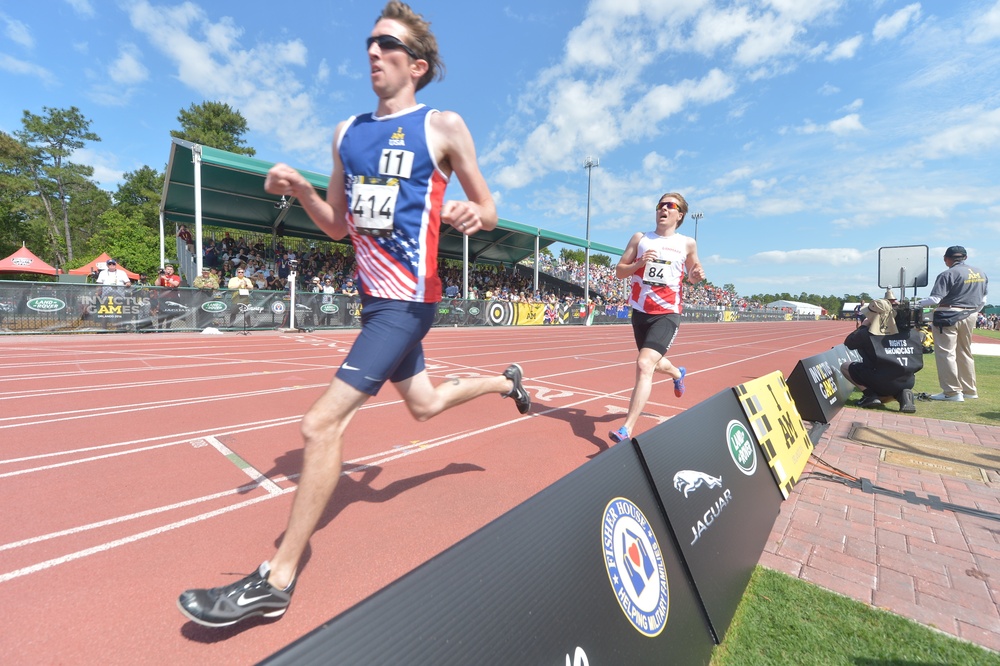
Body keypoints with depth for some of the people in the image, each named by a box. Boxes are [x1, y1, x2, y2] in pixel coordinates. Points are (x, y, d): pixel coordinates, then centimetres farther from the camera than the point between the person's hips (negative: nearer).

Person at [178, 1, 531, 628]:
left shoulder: (444, 126, -1)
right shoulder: (347, 132, 15)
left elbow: (489, 210, 2)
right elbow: (339, 226, 17)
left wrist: (472, 213, -20)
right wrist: (299, 189, 0)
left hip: (407, 302, -7)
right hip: (374, 296, 8)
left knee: (322, 424, -13)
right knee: (425, 404, 21)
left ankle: (276, 581, 6)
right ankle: (506, 380, 49)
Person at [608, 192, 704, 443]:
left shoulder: (687, 243, 4)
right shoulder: (639, 238, 5)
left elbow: (692, 275, 18)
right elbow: (619, 271, 4)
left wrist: (698, 276, -5)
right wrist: (639, 264, -15)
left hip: (667, 313, -3)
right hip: (640, 311, 4)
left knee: (644, 365, -21)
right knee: (655, 363, 22)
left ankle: (627, 429, -18)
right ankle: (678, 373, 60)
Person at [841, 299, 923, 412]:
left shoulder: (868, 333, -6)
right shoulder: (907, 331, 7)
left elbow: (848, 343, 9)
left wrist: (862, 326, 20)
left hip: (880, 383, -4)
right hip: (907, 383, 5)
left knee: (845, 367, 14)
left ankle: (870, 395, -2)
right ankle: (902, 394, 6)